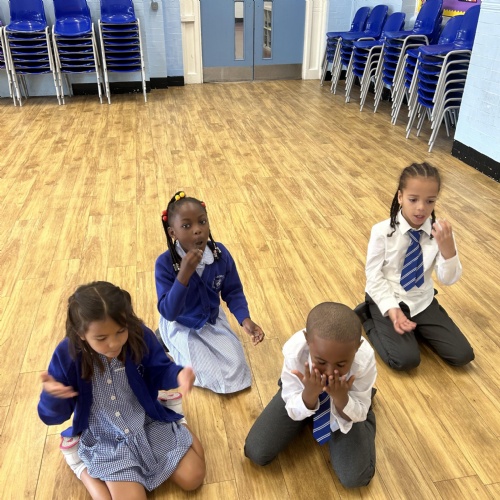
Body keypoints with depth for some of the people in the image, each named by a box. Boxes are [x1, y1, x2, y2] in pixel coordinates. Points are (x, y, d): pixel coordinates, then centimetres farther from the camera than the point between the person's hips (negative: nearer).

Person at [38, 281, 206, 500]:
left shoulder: (141, 336, -18)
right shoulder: (67, 355, -21)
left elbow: (159, 372, -3)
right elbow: (53, 416, -14)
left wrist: (178, 374, -28)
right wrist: (52, 395, -39)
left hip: (150, 425, 2)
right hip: (105, 442, -2)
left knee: (193, 477, 2)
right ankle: (83, 465, 12)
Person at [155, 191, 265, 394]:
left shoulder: (220, 253, -18)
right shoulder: (165, 263, -28)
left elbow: (233, 291, -5)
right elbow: (168, 313, -31)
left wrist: (245, 320, -22)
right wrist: (184, 275, -44)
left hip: (213, 321, 4)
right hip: (181, 327, -4)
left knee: (236, 372, -3)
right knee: (213, 378, -9)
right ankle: (170, 345, 15)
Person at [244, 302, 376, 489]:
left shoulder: (365, 358, -36)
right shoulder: (294, 351, -36)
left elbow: (358, 414, -21)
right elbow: (294, 412, -22)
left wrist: (341, 397, -43)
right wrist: (310, 393, -44)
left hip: (346, 403, 0)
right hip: (302, 395, 1)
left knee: (354, 477, -12)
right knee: (257, 452, -5)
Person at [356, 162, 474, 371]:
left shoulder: (440, 231, -10)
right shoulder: (382, 231, -19)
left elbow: (449, 279, -12)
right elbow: (373, 276, -12)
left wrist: (447, 248, -30)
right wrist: (391, 309, -22)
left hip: (422, 302, 4)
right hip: (387, 299, -4)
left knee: (462, 354, -2)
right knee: (406, 359, -17)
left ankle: (413, 325, 18)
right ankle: (369, 318, 6)